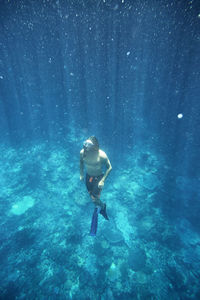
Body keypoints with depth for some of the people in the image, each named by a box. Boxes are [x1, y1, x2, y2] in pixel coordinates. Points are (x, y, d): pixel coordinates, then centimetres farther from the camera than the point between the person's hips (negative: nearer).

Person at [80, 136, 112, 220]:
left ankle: (103, 206, 33)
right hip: (88, 176, 5)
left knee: (95, 199, -4)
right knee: (91, 195, 21)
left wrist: (103, 180, -20)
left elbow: (109, 167, -17)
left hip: (98, 177, -4)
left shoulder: (102, 155, -30)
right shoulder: (82, 152, -18)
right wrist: (81, 174, 3)